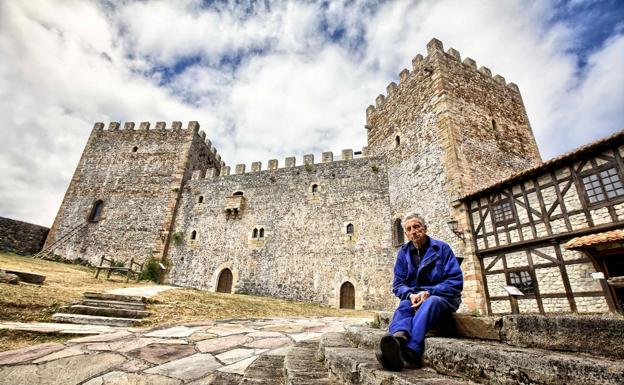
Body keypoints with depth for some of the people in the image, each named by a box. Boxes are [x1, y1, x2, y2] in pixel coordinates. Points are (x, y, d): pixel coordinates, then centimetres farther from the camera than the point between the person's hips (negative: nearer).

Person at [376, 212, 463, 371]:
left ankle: (410, 351, -61)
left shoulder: (442, 248, -3)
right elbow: (398, 284, 3)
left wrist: (429, 293, -22)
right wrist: (411, 295, -20)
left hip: (443, 297, -2)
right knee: (404, 305, -32)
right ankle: (397, 341, -66)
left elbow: (456, 281, -9)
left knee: (430, 303, -38)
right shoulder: (403, 253, 6)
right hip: (414, 298, 3)